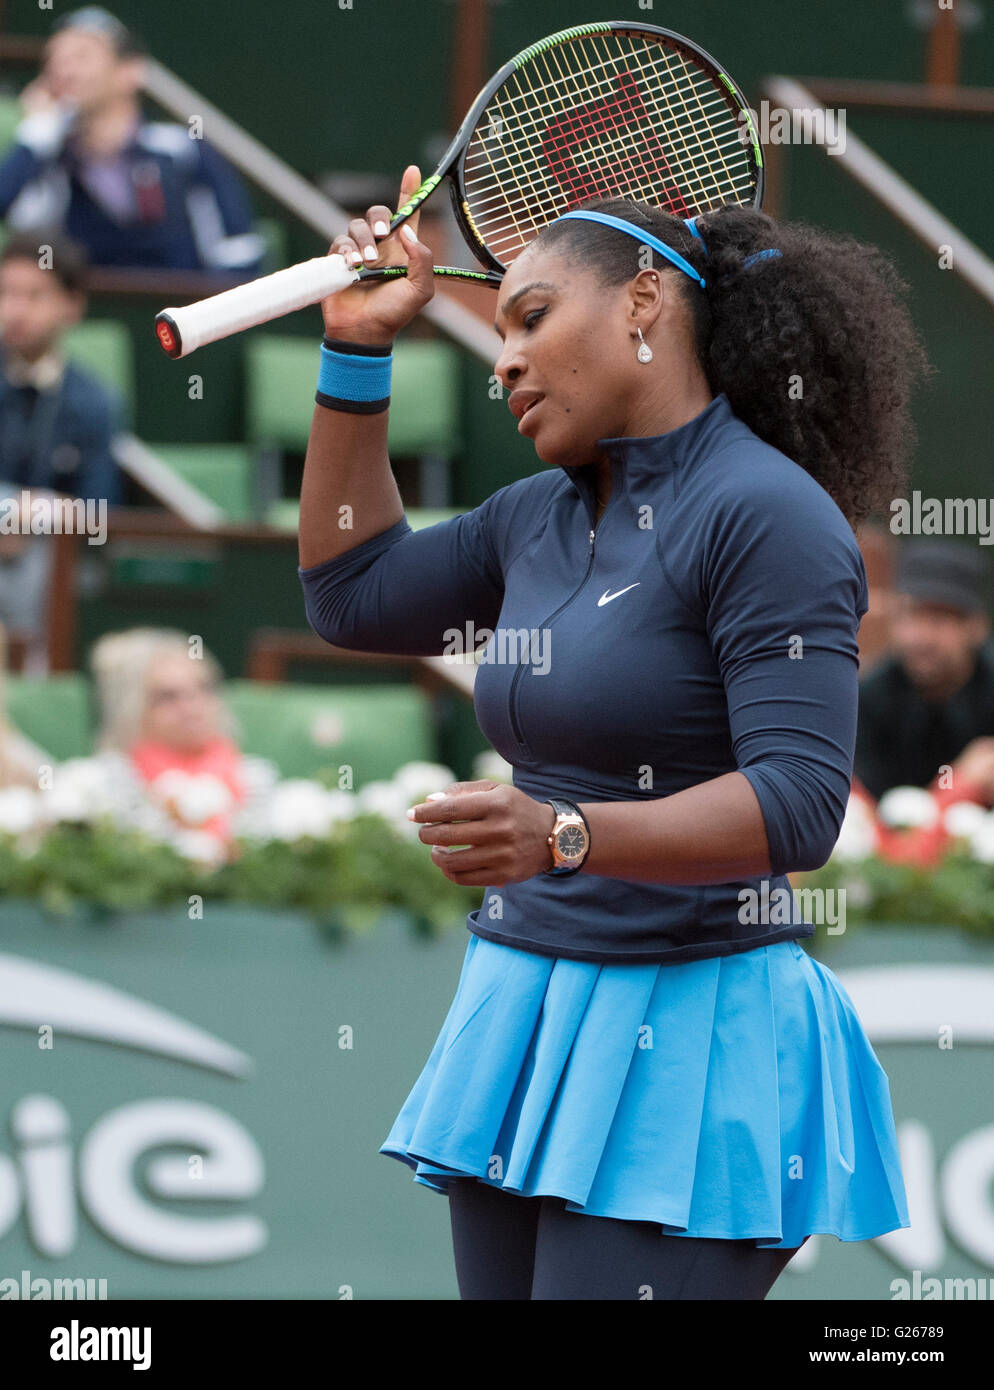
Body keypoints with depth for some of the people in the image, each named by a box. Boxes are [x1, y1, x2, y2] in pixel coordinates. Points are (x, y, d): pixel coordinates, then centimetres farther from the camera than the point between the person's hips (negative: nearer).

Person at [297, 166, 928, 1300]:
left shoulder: (767, 514, -12)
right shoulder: (538, 518, 14)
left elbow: (799, 802, -20)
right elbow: (352, 593, 28)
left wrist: (565, 835, -34)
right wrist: (357, 352, 19)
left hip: (683, 1044, -8)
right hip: (523, 1018, 8)